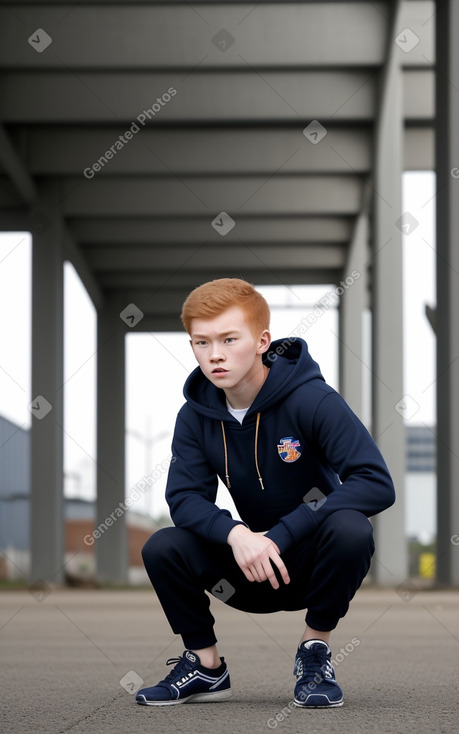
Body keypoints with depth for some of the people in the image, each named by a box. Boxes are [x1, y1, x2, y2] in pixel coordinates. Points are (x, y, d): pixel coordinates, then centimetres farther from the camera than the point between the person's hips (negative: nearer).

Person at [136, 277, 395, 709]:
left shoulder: (312, 400, -20)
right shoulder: (196, 416, -6)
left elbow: (377, 484, -28)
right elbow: (185, 498, -9)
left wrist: (280, 534, -30)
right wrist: (235, 534, -32)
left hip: (317, 559, -3)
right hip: (257, 568, 3)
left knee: (349, 527, -36)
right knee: (161, 549, -19)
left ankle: (315, 647, -11)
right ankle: (205, 666, 3)